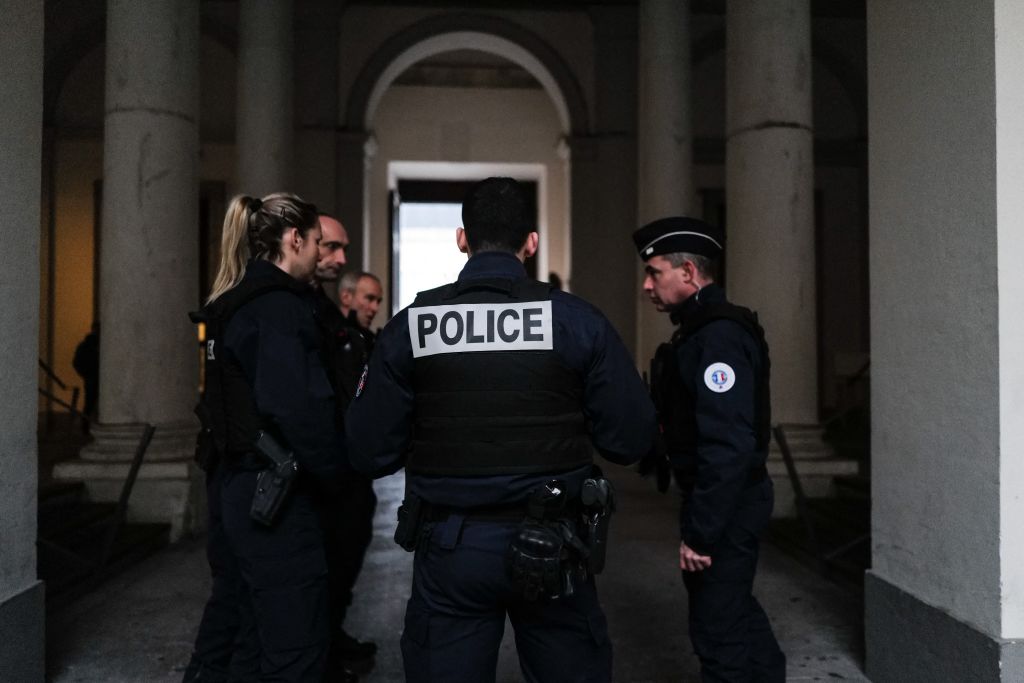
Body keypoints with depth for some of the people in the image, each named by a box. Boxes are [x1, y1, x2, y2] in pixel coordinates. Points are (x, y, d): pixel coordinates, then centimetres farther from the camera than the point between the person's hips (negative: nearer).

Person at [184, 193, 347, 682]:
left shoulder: (232, 303, 12)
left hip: (232, 482, 10)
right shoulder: (279, 306, -17)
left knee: (236, 617, 23)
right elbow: (297, 407, -26)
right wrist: (335, 472, -12)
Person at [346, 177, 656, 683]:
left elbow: (370, 454, -4)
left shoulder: (409, 326, -6)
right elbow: (631, 440, -6)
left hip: (449, 547, 1)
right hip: (550, 547, 0)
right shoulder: (577, 319, -7)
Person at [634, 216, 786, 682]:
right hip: (725, 501, 10)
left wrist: (700, 531, -23)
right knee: (735, 608, 24)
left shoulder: (719, 335, -21)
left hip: (725, 507, -10)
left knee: (718, 627, 4)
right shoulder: (703, 328, 11)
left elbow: (728, 446, -27)